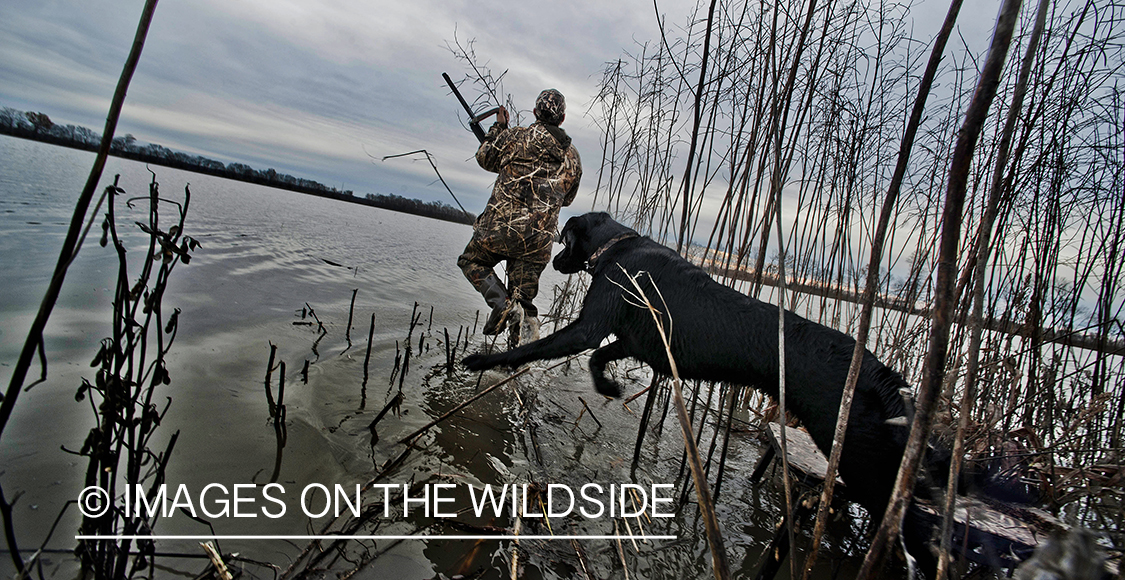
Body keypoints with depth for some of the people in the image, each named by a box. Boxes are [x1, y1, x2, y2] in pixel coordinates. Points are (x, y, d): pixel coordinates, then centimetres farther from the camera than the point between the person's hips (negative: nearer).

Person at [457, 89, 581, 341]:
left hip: (501, 226, -3)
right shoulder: (573, 158, 10)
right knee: (523, 289, 18)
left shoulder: (515, 136, -2)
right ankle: (528, 317, -12)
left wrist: (499, 127, 27)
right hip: (539, 239, 4)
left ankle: (500, 300, -5)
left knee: (471, 261, 20)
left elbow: (485, 158, 14)